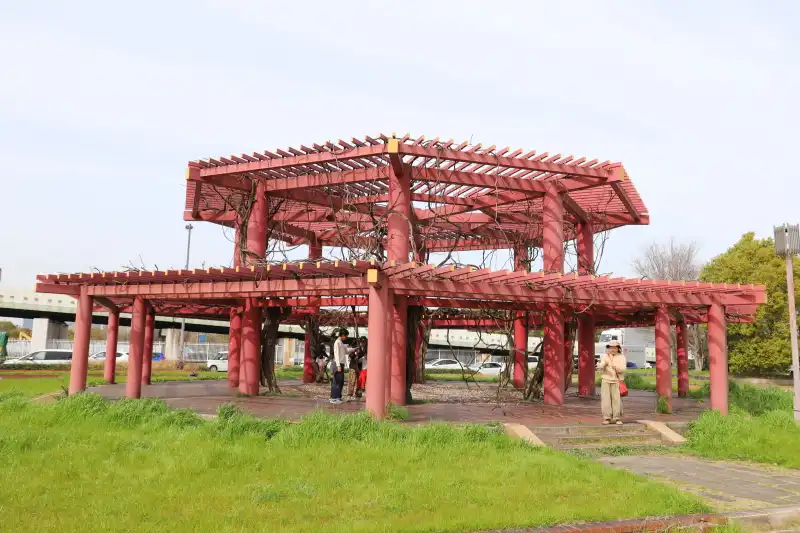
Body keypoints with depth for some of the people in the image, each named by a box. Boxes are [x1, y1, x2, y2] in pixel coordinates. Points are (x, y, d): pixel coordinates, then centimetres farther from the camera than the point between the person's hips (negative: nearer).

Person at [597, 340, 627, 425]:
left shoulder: (621, 357, 7)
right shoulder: (604, 356, 8)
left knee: (617, 399, -5)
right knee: (606, 399, -3)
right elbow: (600, 367, -3)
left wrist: (615, 367, -24)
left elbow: (622, 369, -5)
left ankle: (617, 418, 2)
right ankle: (606, 418, 1)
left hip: (616, 381, -1)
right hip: (605, 380, 1)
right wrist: (603, 364, -24)